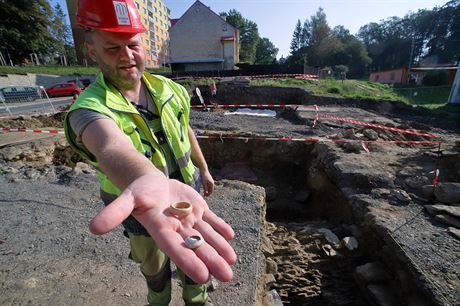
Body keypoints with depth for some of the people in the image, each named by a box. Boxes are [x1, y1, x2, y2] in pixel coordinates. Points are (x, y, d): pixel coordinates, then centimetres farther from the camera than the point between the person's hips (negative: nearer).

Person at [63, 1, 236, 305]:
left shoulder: (169, 89, -7)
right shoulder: (89, 108, -23)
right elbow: (112, 148, -47)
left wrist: (204, 169, 13)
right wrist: (152, 184, -68)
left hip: (187, 190, 4)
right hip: (139, 209, -3)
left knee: (195, 260, 25)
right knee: (155, 269, 25)